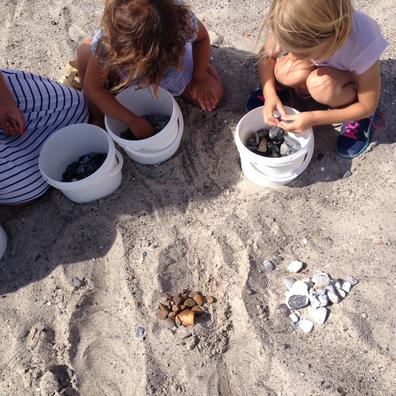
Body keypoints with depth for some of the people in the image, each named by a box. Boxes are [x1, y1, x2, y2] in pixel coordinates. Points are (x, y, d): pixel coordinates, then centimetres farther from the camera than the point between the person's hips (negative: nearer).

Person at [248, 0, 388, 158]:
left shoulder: (365, 44, -38)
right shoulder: (294, 22, -32)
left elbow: (368, 106, -25)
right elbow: (267, 55, -13)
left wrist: (314, 118, -36)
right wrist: (269, 93, -30)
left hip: (349, 77, -2)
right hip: (316, 68, 2)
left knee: (320, 84, -36)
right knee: (288, 73, -32)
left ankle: (357, 117, -6)